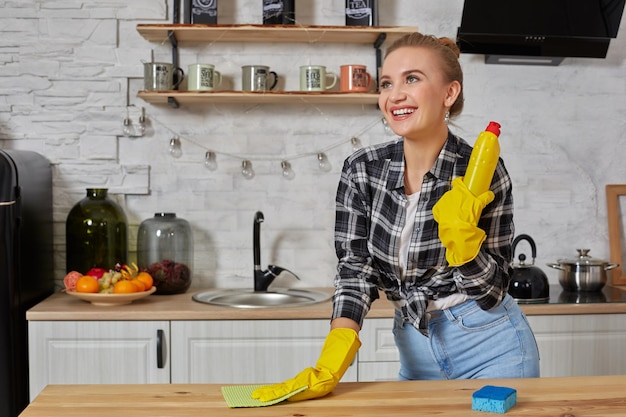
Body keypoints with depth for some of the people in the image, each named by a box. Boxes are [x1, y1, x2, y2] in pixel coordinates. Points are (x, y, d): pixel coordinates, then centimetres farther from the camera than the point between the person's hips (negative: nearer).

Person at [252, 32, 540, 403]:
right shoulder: (362, 170, -7)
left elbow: (491, 293, -11)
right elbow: (356, 268, -9)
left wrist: (461, 235, -29)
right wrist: (330, 366, -21)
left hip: (490, 345, -3)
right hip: (417, 351, 3)